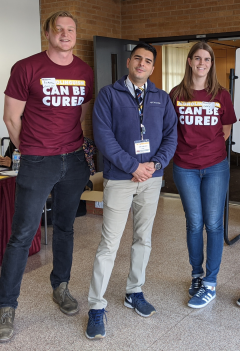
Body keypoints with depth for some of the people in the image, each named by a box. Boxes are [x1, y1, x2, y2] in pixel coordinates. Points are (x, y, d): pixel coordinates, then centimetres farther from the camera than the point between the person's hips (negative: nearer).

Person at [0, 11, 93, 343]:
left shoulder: (85, 72, 8)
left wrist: (79, 147, 14)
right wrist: (32, 152, 6)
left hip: (74, 162, 5)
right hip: (37, 164, -4)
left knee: (65, 227, 14)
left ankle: (61, 287, 32)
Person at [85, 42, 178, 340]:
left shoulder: (162, 98, 10)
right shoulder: (108, 94, -2)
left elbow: (171, 135, 6)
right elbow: (103, 135, -12)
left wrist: (156, 163, -11)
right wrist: (132, 165, -17)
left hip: (152, 177, 5)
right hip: (119, 178, -4)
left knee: (143, 239, 14)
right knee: (109, 243, -4)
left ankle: (134, 293, 32)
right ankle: (96, 307, 8)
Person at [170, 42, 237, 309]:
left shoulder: (221, 95, 1)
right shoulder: (177, 94, 1)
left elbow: (226, 130, 11)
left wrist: (208, 147, 4)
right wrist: (188, 148, 3)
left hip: (215, 167, 0)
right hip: (185, 168, 0)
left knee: (213, 224, 1)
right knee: (194, 223, 8)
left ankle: (210, 284, 11)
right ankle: (197, 275, 27)